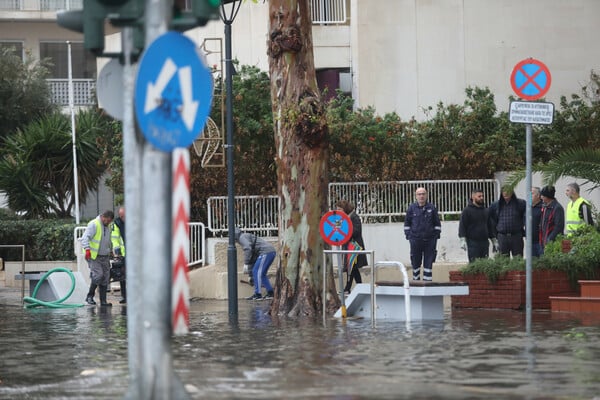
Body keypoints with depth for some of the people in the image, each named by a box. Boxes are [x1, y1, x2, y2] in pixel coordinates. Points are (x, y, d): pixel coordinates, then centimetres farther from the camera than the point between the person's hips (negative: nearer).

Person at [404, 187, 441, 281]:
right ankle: (416, 280, 15)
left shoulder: (432, 208, 4)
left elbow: (437, 223, 11)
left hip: (429, 240, 0)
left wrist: (436, 234, 3)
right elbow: (407, 223, 12)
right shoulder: (412, 208, 4)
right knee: (415, 262, 5)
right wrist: (408, 235, 4)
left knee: (428, 262, 0)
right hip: (415, 240, 0)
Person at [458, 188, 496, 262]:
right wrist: (462, 240, -18)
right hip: (472, 243, -6)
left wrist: (494, 241, 21)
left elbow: (489, 226, 23)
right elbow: (462, 226, -7)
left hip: (484, 242, 6)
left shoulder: (485, 210, 16)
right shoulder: (467, 210, -2)